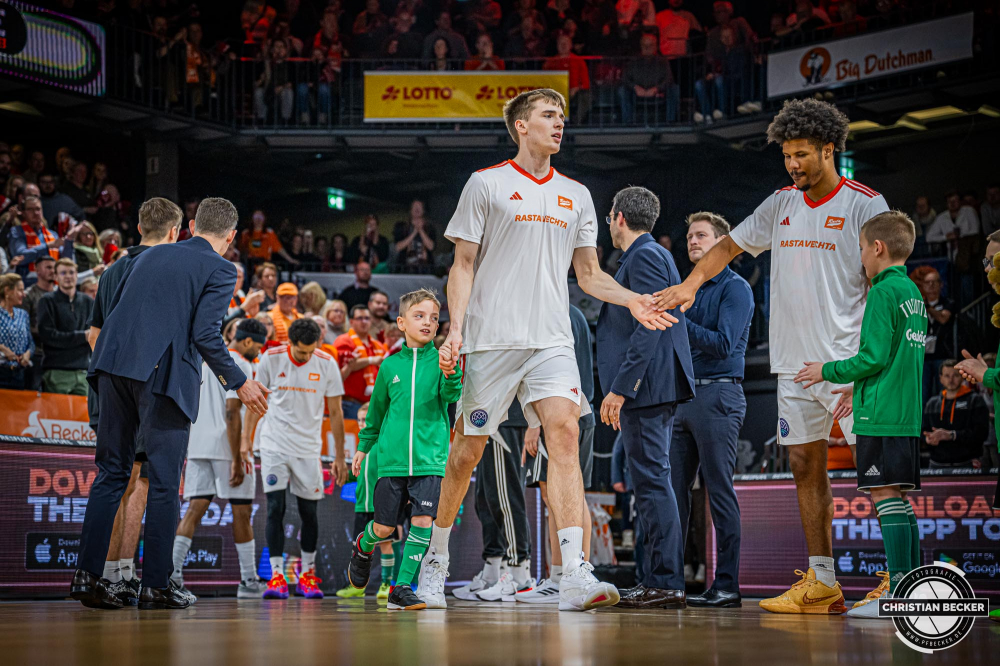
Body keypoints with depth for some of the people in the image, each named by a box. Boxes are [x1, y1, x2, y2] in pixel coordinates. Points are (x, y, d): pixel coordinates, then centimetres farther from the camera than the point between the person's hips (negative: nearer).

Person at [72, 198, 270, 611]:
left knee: (111, 472, 12)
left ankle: (88, 574, 7)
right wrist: (239, 383, 1)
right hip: (164, 375, -6)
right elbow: (205, 334, -9)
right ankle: (155, 585, 3)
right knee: (164, 481, 1)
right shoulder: (220, 270, 1)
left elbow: (113, 311, 19)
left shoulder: (149, 256, 20)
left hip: (113, 367, 6)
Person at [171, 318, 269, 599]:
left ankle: (173, 571, -11)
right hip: (227, 447, -7)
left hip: (198, 446, 7)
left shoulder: (204, 360, 18)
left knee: (195, 508, 2)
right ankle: (249, 581, 6)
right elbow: (232, 412, -16)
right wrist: (237, 459, -17)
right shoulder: (240, 365, -8)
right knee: (242, 512, 2)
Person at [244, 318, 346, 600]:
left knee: (309, 512, 5)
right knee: (275, 508, -8)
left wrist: (339, 458, 3)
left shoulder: (326, 364, -5)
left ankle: (307, 574, 20)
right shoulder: (271, 358, -5)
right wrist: (246, 438, 4)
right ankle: (277, 575, -4)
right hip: (274, 446, -1)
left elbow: (335, 413, 2)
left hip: (309, 449, 1)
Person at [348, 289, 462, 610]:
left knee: (423, 520, -11)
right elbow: (376, 410, 20)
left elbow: (451, 395, -15)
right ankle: (363, 546, 39)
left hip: (430, 459, -1)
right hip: (392, 459, 1)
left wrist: (451, 371, -33)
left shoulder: (440, 360, 3)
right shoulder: (391, 365, 8)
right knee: (384, 527, 4)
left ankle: (402, 588, 0)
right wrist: (363, 446, 25)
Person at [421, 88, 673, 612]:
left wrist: (632, 300, 3)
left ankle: (574, 576, -23)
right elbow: (463, 264, 2)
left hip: (551, 341, 3)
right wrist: (455, 329, -9)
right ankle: (436, 557, 26)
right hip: (492, 338, -3)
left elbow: (588, 274, 21)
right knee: (469, 447, 4)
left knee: (564, 434, -16)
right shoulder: (486, 184, 4)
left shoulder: (576, 196, 16)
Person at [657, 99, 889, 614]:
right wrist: (692, 282, 4)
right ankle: (821, 583, 12)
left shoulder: (865, 205, -5)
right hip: (794, 361, 6)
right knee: (805, 465, 6)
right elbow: (730, 246, 22)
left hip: (847, 362, -6)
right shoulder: (781, 204, 12)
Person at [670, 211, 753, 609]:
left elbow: (724, 344, -14)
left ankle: (727, 586, -6)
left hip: (718, 395, -8)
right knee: (673, 489, 5)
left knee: (720, 491, -8)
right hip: (683, 396, 8)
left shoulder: (735, 288, -3)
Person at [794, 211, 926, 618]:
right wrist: (857, 387, 28)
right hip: (908, 416, 9)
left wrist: (828, 372, -3)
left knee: (885, 496, -9)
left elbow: (874, 356, -16)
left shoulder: (884, 292, -10)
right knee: (898, 498, 11)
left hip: (881, 416, -9)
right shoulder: (914, 293, 17)